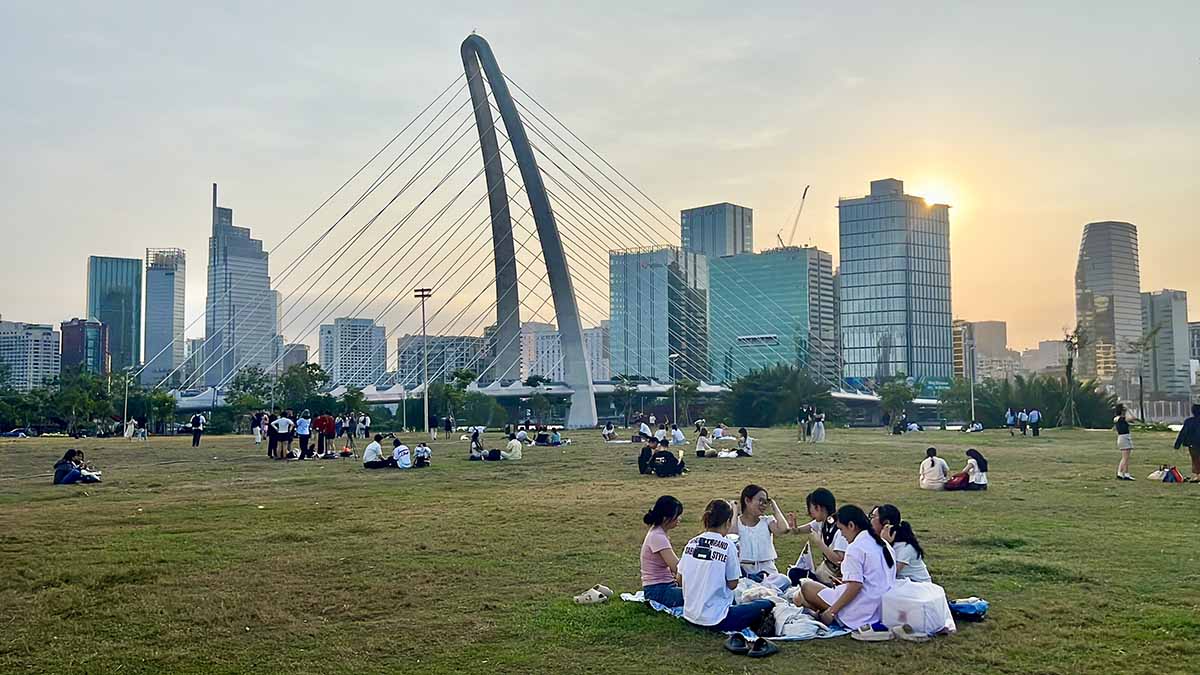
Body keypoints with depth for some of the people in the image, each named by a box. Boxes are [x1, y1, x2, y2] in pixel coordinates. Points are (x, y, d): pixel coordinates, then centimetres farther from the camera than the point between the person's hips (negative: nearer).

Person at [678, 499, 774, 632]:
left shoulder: (691, 543, 3)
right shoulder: (728, 546, -13)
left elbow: (680, 581, 8)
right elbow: (732, 584, -6)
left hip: (690, 616, 6)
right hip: (715, 619, -6)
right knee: (767, 606, 5)